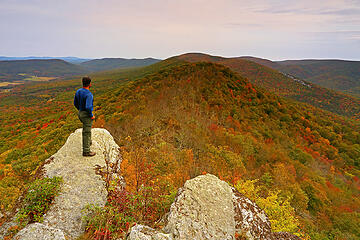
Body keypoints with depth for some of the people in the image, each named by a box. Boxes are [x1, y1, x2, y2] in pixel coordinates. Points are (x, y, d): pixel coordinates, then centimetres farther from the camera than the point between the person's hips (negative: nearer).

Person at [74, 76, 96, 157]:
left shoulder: (78, 91, 2)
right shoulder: (88, 94, -25)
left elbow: (75, 103, 11)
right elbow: (88, 107, -34)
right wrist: (91, 115, -18)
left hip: (81, 113, 8)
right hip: (87, 115, -8)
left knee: (86, 127, 31)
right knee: (87, 132, 1)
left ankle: (88, 142, 47)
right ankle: (86, 151, 11)